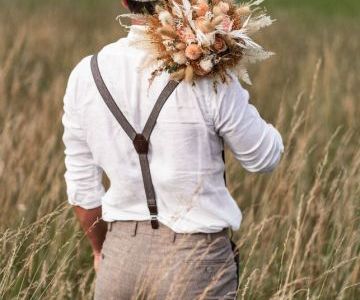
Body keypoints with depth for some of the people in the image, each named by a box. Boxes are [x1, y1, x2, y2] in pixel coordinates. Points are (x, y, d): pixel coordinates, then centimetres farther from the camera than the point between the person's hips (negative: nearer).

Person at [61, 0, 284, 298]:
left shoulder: (86, 74, -1)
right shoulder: (209, 80, -16)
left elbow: (82, 187, 6)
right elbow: (264, 158, -2)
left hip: (121, 253, 4)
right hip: (195, 255, -4)